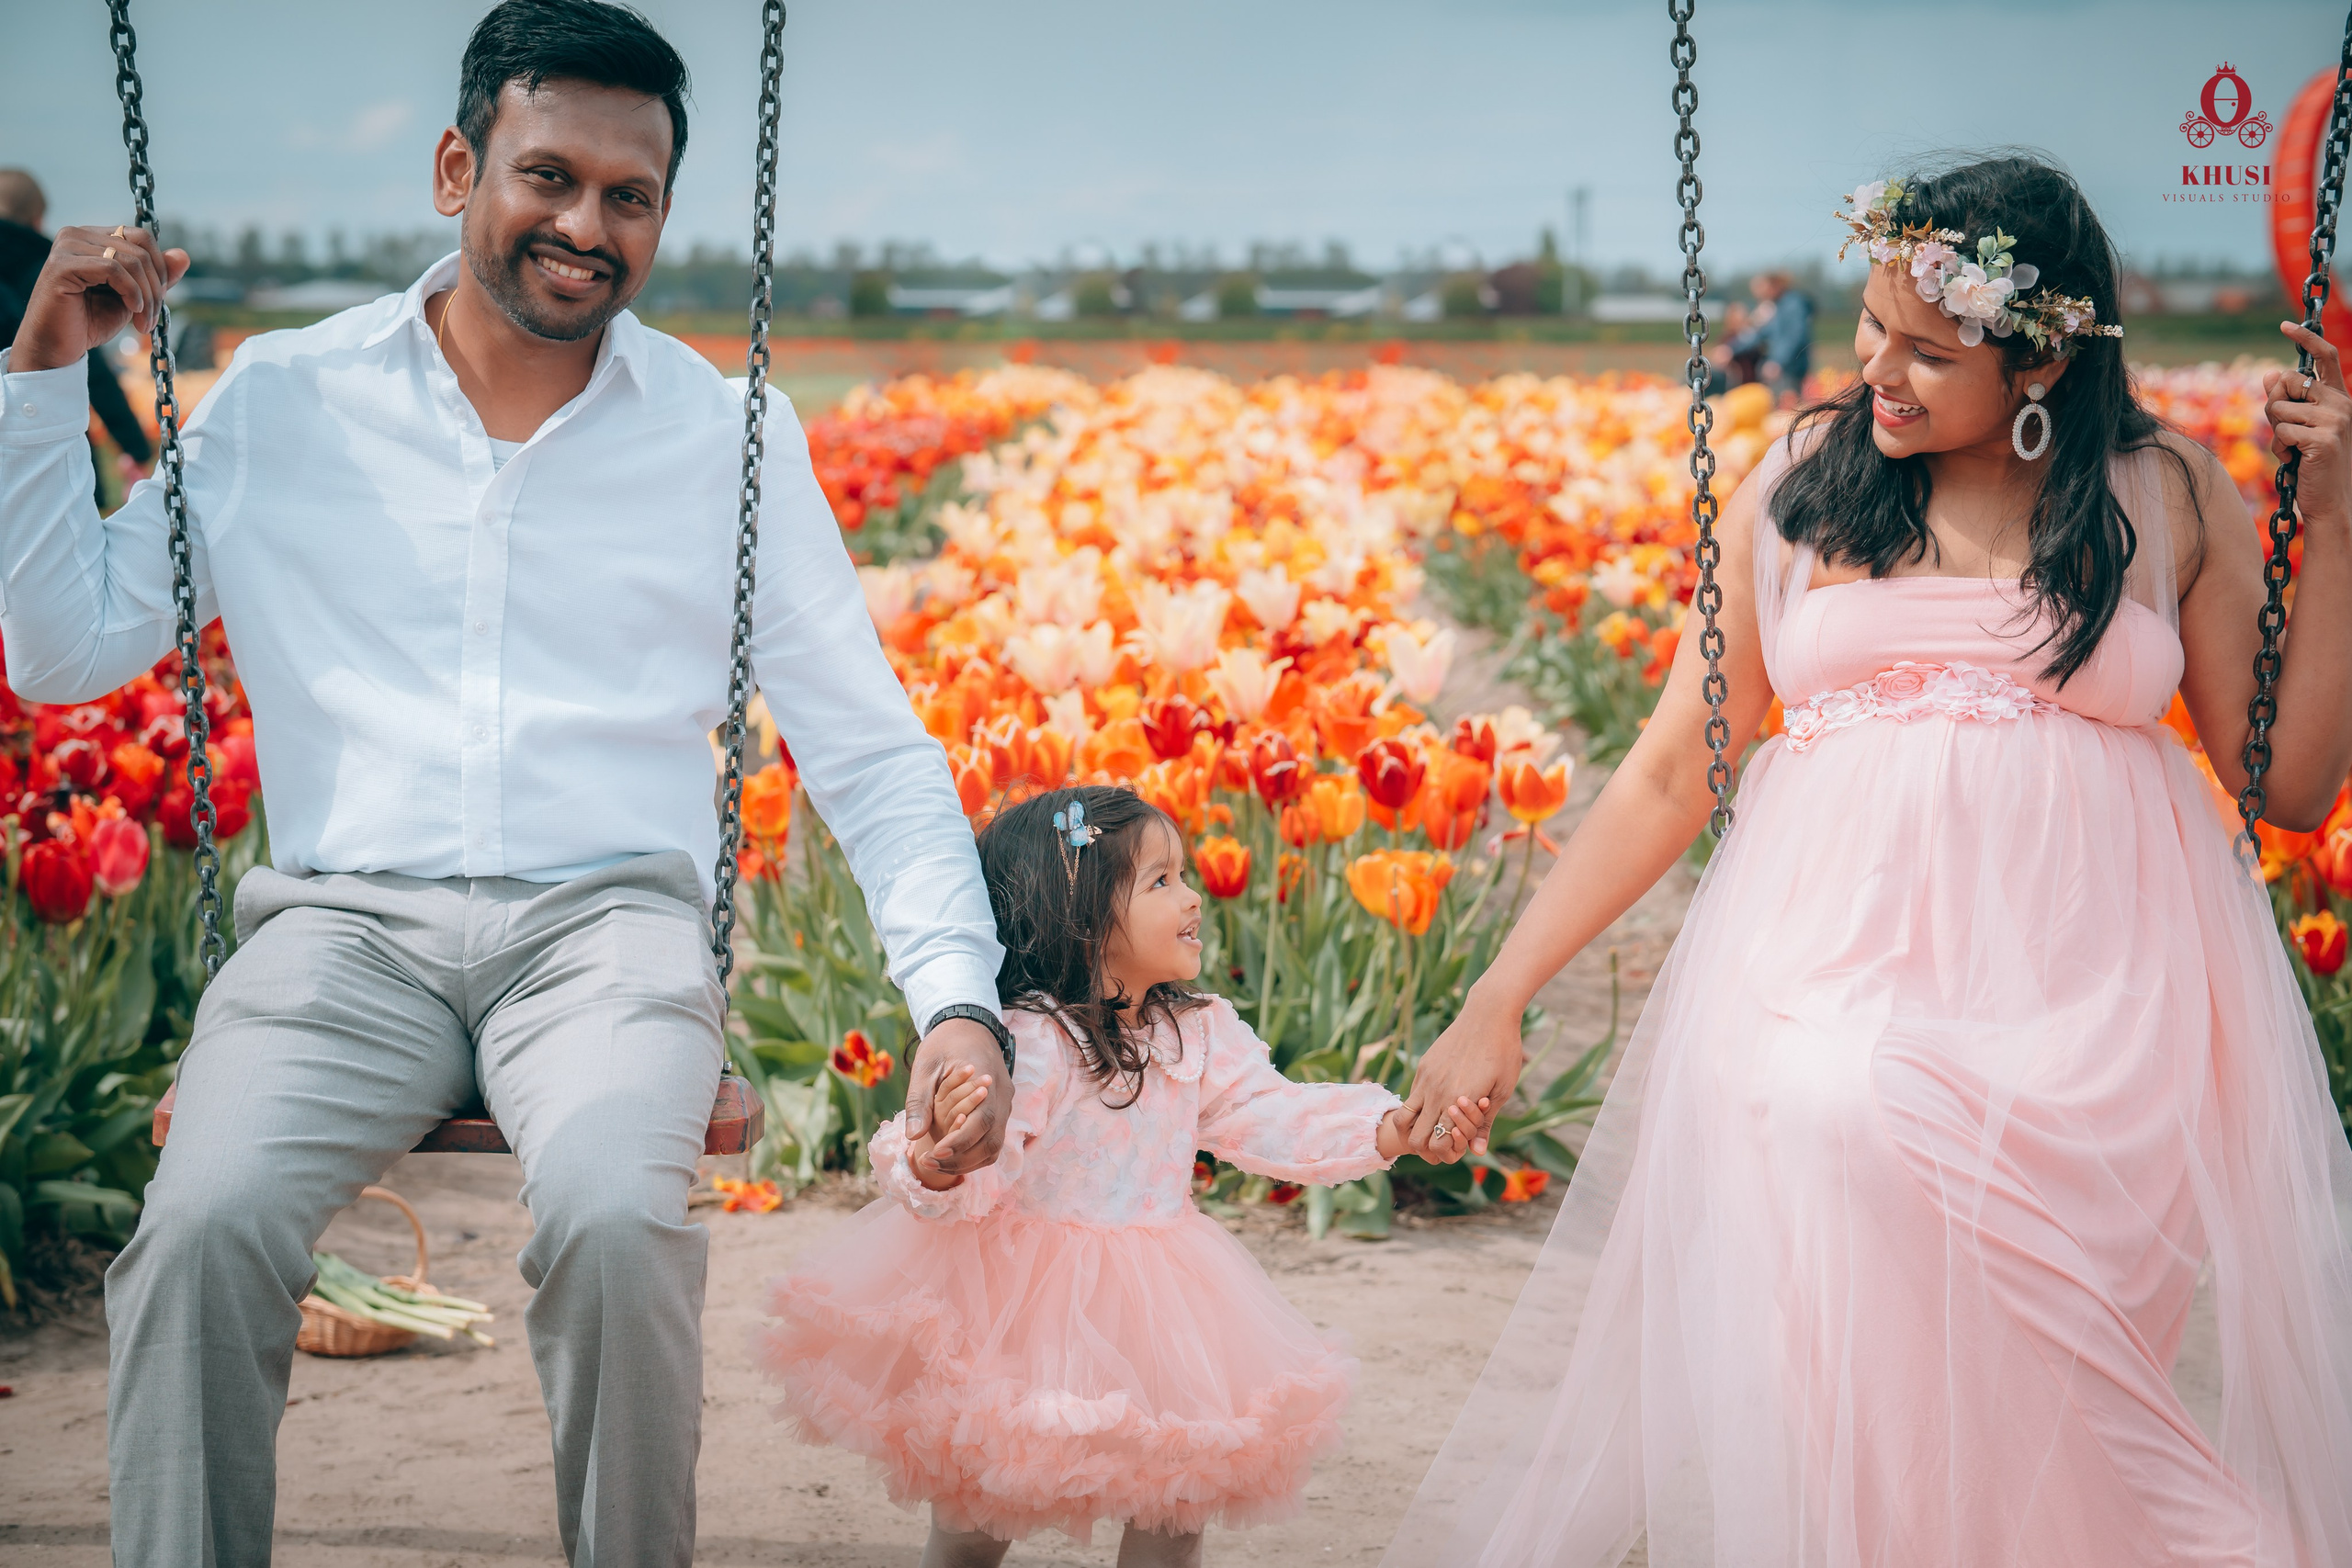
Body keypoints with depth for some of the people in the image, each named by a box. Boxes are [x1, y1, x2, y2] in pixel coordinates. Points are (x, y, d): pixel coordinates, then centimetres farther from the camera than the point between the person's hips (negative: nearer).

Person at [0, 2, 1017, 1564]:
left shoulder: (728, 436, 10)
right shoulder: (282, 401, 11)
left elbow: (872, 750, 10)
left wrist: (958, 998, -4)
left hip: (609, 921, 0)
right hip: (344, 921, 1)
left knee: (617, 1221, -33)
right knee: (207, 1225, -31)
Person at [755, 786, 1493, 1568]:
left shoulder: (1202, 1033, 0)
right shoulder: (1023, 1041, -21)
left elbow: (1270, 1117, -1)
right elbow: (974, 1176, -25)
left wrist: (1393, 1129, -13)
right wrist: (936, 1167, -50)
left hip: (1149, 1311, 5)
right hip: (1018, 1306, -5)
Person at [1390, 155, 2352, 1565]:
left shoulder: (2174, 497, 9)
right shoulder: (1802, 486, 10)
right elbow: (1669, 776, 12)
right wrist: (1498, 998, 7)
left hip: (2093, 1002, -1)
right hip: (1832, 971, 1)